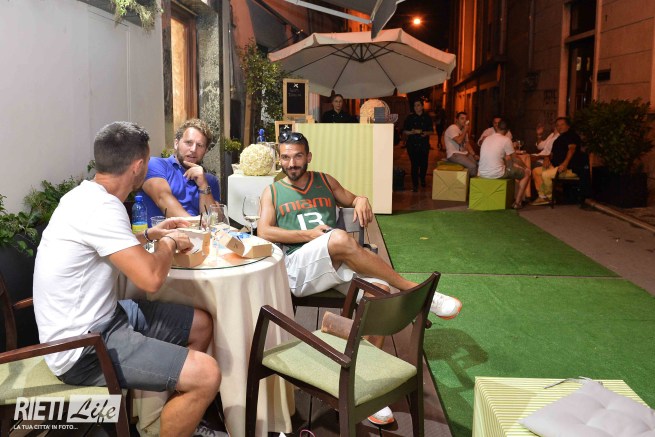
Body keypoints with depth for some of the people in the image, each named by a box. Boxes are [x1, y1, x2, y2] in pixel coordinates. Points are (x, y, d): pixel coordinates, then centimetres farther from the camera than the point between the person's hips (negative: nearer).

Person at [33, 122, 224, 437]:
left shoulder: (86, 195, 7)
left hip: (98, 319, 10)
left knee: (202, 325, 15)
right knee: (206, 376, -22)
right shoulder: (101, 207, -24)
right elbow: (151, 278, -28)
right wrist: (168, 242, -8)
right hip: (82, 348, -10)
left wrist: (149, 235, 21)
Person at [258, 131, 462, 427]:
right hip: (300, 267, -3)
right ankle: (414, 291, -24)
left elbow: (352, 200, 25)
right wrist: (309, 234, -9)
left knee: (379, 290, -28)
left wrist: (362, 200, -1)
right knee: (340, 239, -36)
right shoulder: (272, 191, 16)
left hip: (339, 264, 4)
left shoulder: (325, 181, 25)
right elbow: (264, 232, 3)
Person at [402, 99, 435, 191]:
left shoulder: (427, 118, 8)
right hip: (412, 145, -1)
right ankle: (415, 184, 3)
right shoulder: (410, 118, 5)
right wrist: (412, 132, -14)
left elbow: (432, 131, 10)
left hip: (424, 145, 1)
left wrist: (426, 133, -12)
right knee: (415, 164, -7)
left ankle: (422, 180, 30)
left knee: (424, 164, 2)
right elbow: (404, 131, 4)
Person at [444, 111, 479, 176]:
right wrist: (465, 130, -12)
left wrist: (474, 155, 6)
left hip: (465, 154, 9)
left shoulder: (464, 130, 18)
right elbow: (459, 141, -25)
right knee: (472, 166, -28)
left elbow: (467, 144, 19)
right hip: (454, 154, -9)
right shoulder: (452, 128, -10)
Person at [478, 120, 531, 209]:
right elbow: (515, 160, 3)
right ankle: (517, 202, 11)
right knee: (527, 173, 12)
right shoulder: (506, 140, -6)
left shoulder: (487, 138, 13)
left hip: (482, 173, 7)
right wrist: (525, 167, 20)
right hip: (496, 174, -7)